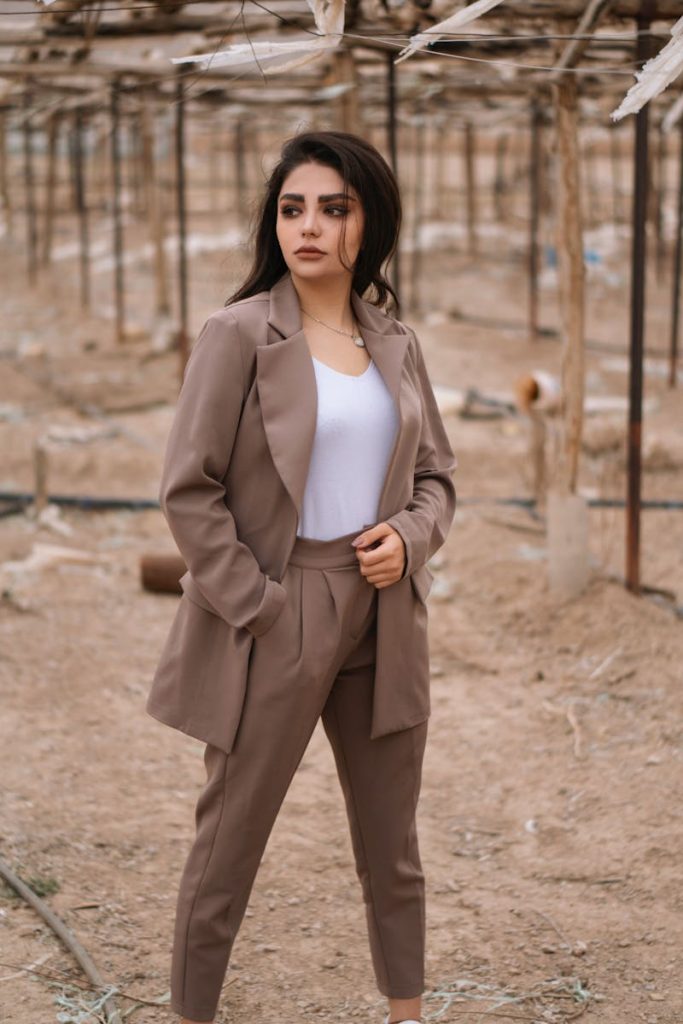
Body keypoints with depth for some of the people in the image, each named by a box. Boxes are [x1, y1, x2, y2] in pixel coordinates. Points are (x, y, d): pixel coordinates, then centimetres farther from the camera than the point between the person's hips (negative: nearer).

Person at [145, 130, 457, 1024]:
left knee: (392, 844, 16)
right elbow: (189, 489, -11)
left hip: (382, 618, 5)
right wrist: (257, 605, -15)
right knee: (229, 842, 5)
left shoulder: (396, 344, 7)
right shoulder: (239, 335, -8)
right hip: (272, 623, -5)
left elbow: (437, 472, 16)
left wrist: (410, 537, -4)